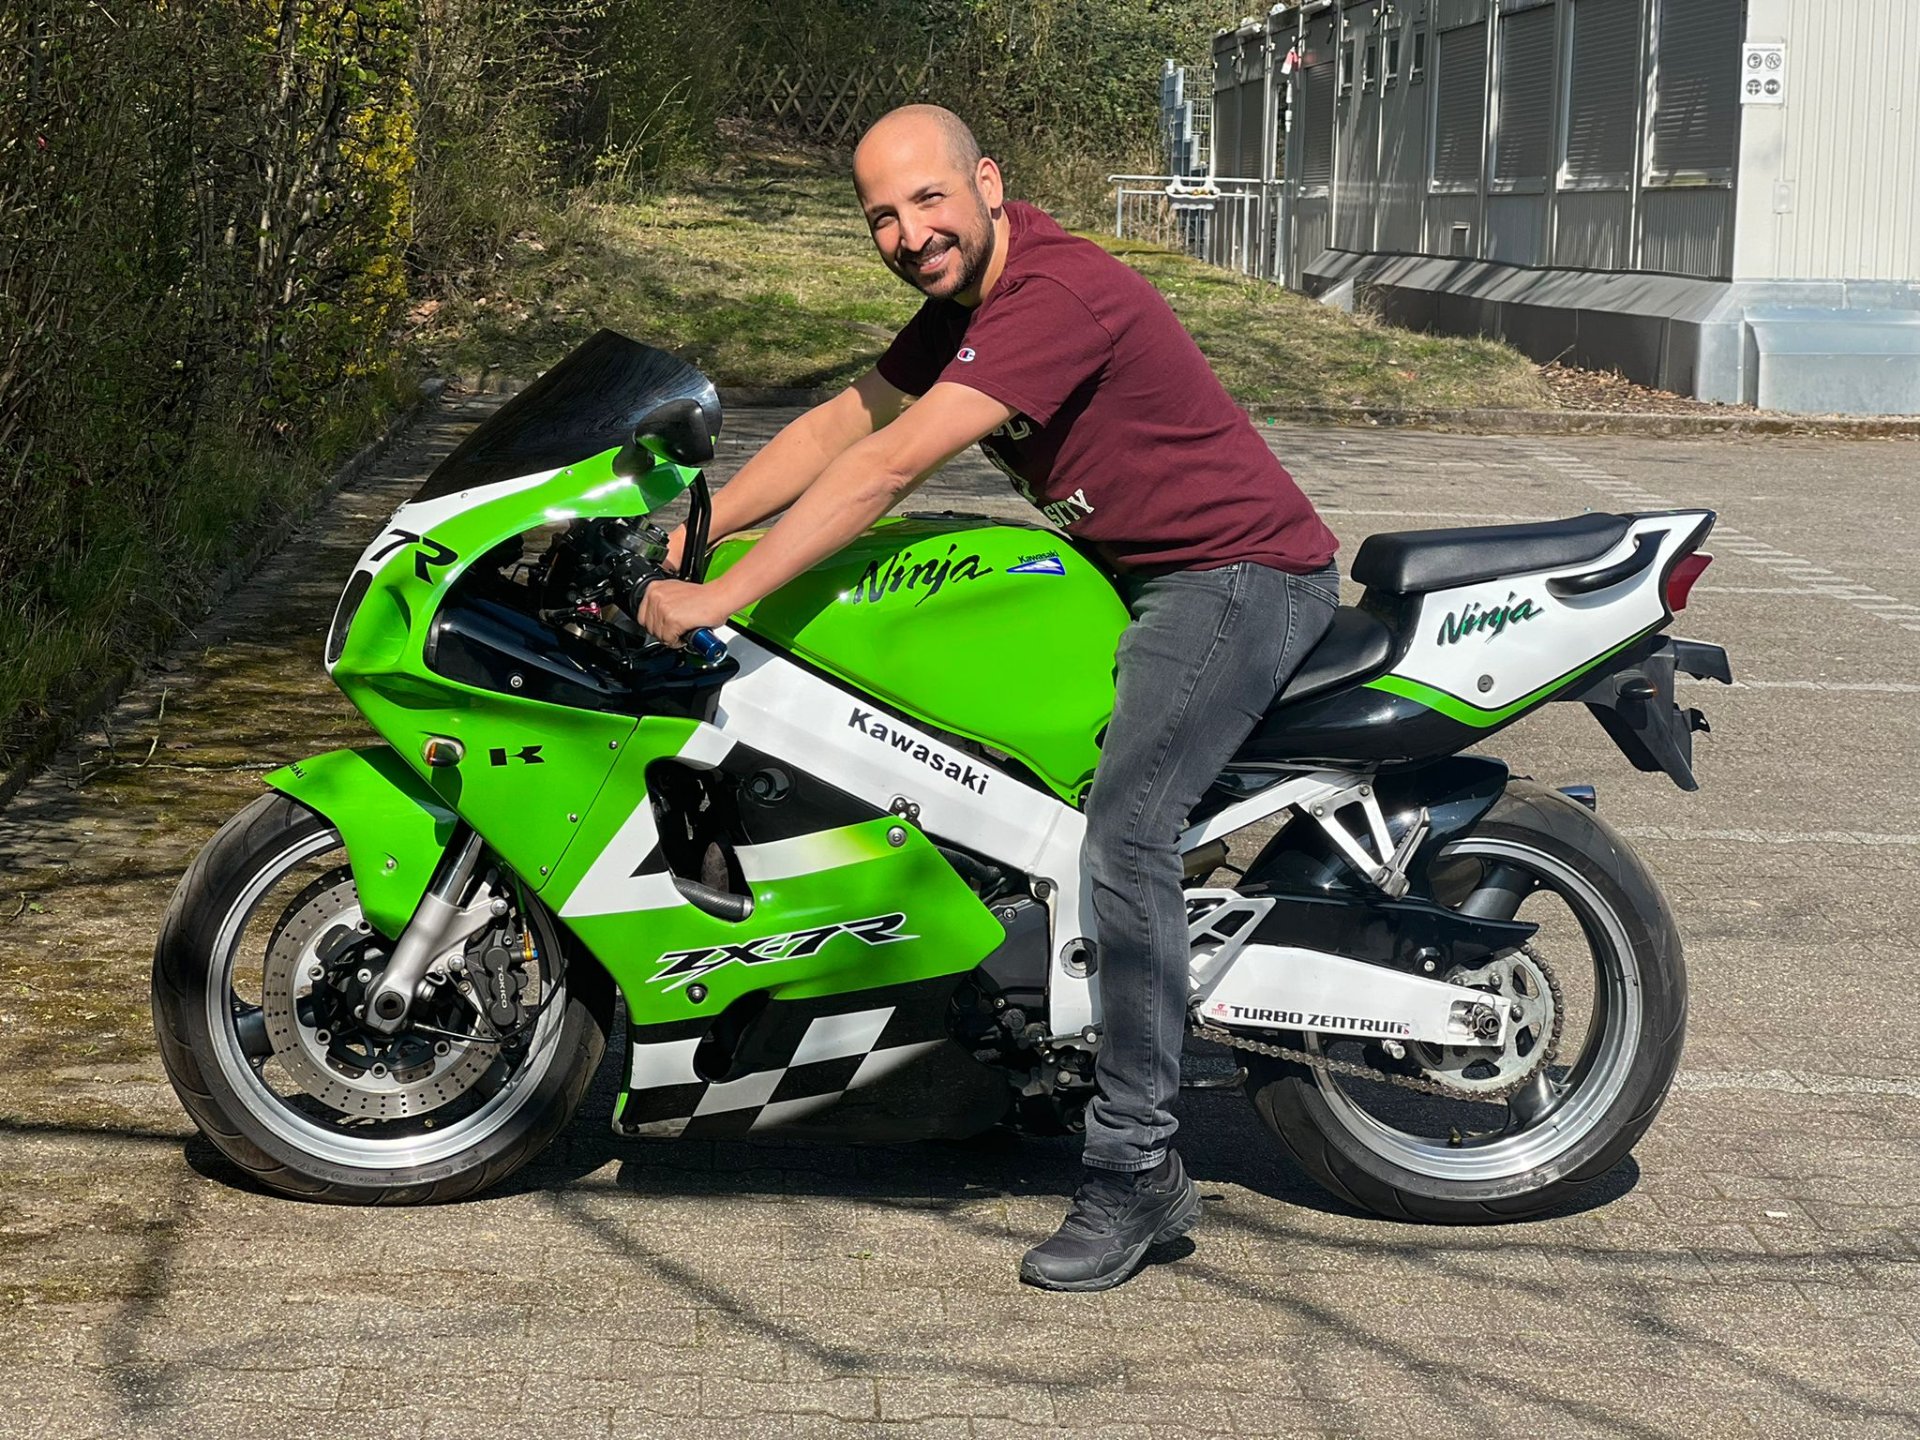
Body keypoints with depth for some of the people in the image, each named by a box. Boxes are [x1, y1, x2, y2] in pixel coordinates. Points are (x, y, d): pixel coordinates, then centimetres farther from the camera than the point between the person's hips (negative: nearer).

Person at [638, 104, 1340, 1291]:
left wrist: (722, 599, -27)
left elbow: (888, 468, -28)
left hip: (1242, 577, -11)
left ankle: (1136, 1165, -18)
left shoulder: (1058, 293, -24)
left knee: (1124, 829, -23)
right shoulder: (970, 295, 10)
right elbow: (842, 423, 13)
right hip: (1142, 573, 11)